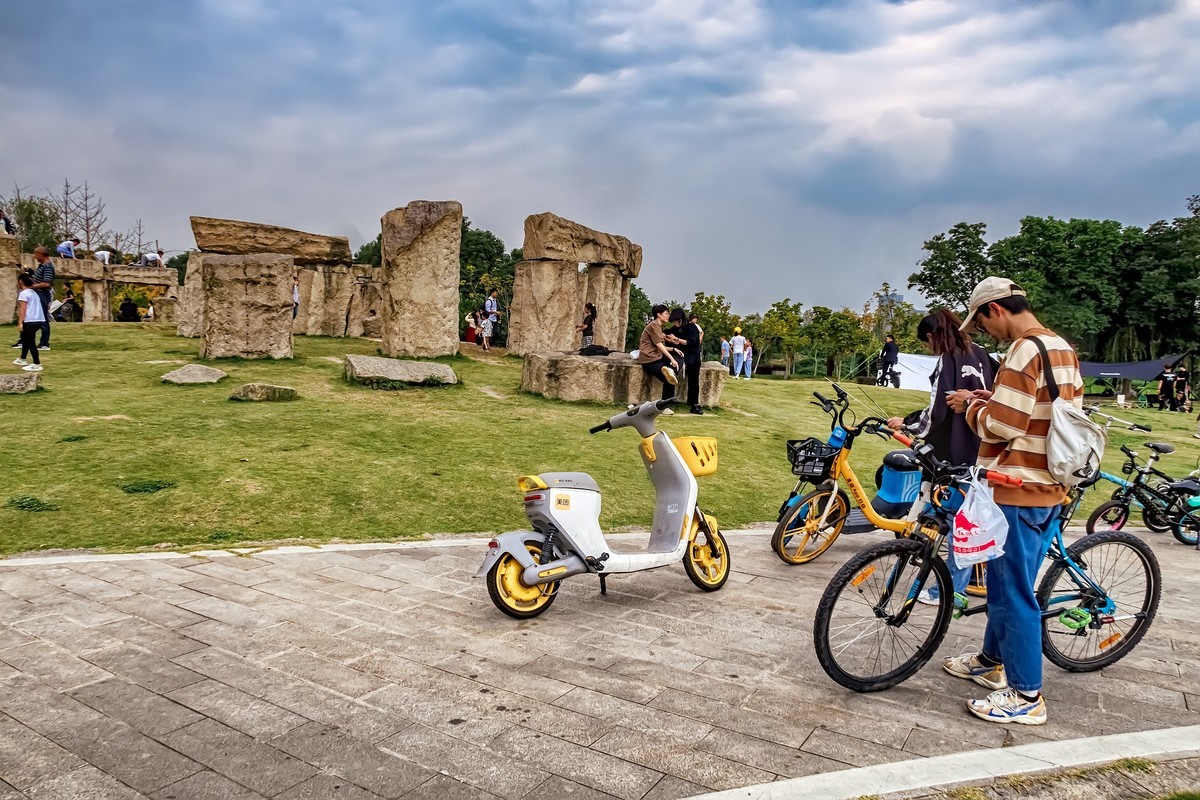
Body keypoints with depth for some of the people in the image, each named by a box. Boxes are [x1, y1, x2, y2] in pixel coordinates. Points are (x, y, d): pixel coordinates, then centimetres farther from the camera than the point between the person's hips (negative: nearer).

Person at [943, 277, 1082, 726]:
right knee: (1006, 583, 21)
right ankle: (991, 661, 35)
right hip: (1051, 488, 10)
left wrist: (972, 405, -3)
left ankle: (1026, 697, 10)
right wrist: (992, 400, 10)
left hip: (1019, 490, -10)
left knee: (1014, 591, 0)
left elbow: (1000, 426, -21)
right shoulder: (1063, 349, 13)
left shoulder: (1025, 350, -18)